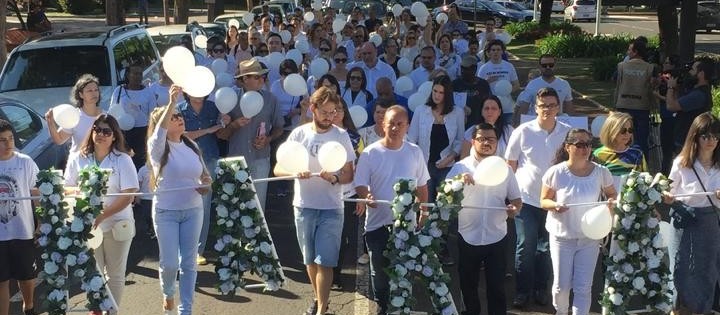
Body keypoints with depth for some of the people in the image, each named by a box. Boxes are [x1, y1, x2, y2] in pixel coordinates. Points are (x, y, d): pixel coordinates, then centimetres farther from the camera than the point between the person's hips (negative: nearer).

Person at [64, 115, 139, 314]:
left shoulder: (123, 160, -9)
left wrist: (102, 215, -23)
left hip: (116, 224, -1)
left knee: (115, 275, 9)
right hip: (87, 225, 2)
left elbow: (129, 195, -13)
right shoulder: (78, 159, -2)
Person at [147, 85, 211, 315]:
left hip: (193, 211, 4)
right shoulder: (158, 147, -9)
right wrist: (172, 102, -45)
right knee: (170, 263, -4)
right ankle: (168, 294, 29)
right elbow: (160, 130, -32)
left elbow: (204, 174, 16)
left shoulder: (191, 146, 6)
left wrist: (206, 184, -8)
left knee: (189, 263, 5)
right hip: (166, 212, -4)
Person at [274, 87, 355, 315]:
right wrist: (295, 173, -23)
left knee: (324, 261, -7)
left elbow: (349, 176, 0)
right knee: (310, 259, 14)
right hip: (304, 205, 2)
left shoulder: (341, 136, -1)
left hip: (331, 208, -2)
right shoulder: (299, 134, 0)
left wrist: (334, 178, -23)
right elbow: (278, 169, -2)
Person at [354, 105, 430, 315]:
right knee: (379, 270, 11)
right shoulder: (370, 153, -7)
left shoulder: (414, 152, -1)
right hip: (377, 223, -1)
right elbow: (360, 184, -6)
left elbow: (422, 186, 8)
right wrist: (365, 197, -28)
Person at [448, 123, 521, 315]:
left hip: (497, 237, 1)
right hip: (468, 237, 0)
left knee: (496, 285, 6)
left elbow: (516, 198, 7)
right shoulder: (461, 167, -3)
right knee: (468, 283, 13)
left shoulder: (505, 168, 3)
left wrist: (514, 208, -16)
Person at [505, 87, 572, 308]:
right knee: (525, 246, 3)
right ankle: (522, 291, 18)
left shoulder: (567, 133, -3)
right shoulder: (523, 132, -7)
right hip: (526, 198, -2)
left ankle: (541, 288, 28)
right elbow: (510, 164, 2)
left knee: (546, 247, 12)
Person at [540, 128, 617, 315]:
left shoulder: (601, 172, -7)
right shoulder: (556, 172, -12)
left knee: (583, 287, 1)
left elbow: (612, 194, 9)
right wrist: (554, 205, -24)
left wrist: (611, 202, -14)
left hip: (590, 237, 1)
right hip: (562, 236, -1)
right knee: (561, 285, 7)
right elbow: (543, 201, -2)